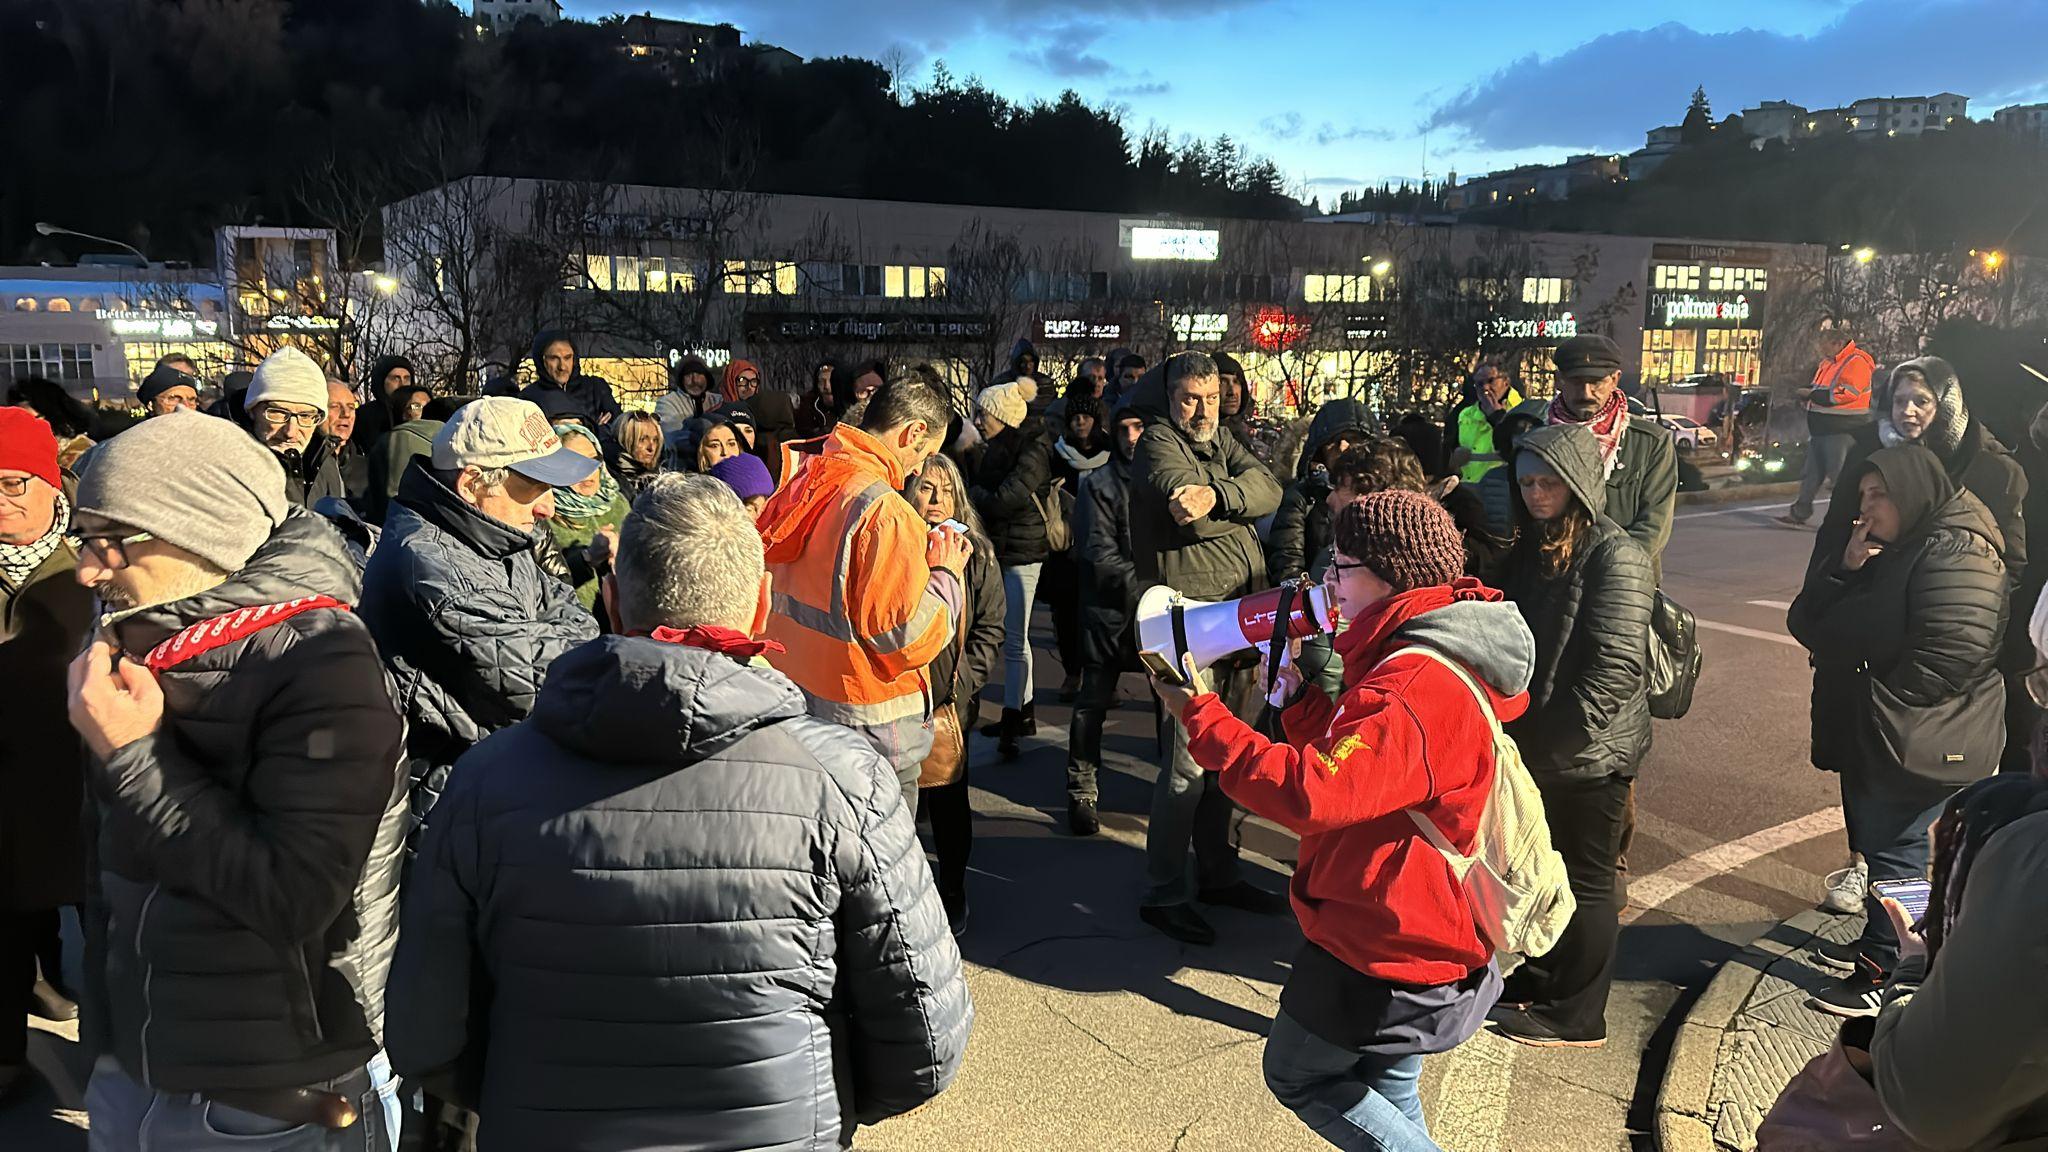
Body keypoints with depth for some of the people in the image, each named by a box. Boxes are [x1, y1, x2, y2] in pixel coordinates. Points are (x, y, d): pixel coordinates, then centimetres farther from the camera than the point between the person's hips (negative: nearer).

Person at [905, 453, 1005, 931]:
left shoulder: (976, 552, 4)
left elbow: (990, 627, 3)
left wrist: (963, 680, -8)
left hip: (953, 699, 1)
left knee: (948, 797, 11)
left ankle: (953, 893, 26)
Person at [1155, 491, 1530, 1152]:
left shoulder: (1419, 688, -29)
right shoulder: (1418, 661, 5)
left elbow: (1309, 793, -39)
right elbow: (1346, 756, 11)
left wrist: (1199, 715, -30)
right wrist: (1295, 688, 1)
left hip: (1379, 955, -10)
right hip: (1408, 935, 10)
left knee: (1296, 1074, 11)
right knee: (1384, 1094, 24)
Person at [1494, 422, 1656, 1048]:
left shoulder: (1615, 556, -17)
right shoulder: (1532, 548, 8)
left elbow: (1617, 668, -23)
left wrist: (1559, 737, -21)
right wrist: (1519, 729, 7)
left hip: (1591, 754, -8)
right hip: (1537, 745, 8)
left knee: (1585, 880, 6)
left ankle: (1577, 1016, 20)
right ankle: (1535, 979, 38)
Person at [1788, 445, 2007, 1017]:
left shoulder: (1955, 554, -17)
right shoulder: (1885, 553, 14)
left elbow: (1951, 654, -28)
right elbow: (1807, 625, 8)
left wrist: (1876, 701, -17)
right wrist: (1846, 571, -7)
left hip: (1917, 749, -9)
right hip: (1869, 738, 9)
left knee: (1891, 850, -1)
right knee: (1871, 841, 19)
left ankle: (1884, 974, 10)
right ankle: (1874, 941, 35)